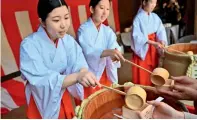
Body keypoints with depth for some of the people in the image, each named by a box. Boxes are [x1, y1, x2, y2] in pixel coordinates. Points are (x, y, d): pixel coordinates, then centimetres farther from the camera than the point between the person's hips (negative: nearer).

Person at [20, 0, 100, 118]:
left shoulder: (69, 40, -10)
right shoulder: (29, 45, -25)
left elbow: (79, 65, -18)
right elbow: (42, 81, -32)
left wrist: (84, 72, -42)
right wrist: (77, 76, -45)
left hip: (63, 95, 4)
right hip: (42, 100, -4)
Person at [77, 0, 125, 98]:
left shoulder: (108, 31, 4)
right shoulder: (83, 29, -12)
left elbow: (114, 47, -9)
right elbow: (88, 52, -26)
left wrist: (115, 55, -32)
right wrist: (108, 52, -42)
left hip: (105, 75, 5)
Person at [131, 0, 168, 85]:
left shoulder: (155, 17, 5)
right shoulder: (138, 18, -12)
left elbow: (161, 31, 1)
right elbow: (137, 36, -19)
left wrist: (162, 40, -20)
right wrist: (152, 43, -26)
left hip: (153, 50, 6)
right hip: (142, 49, -5)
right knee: (142, 75, 0)